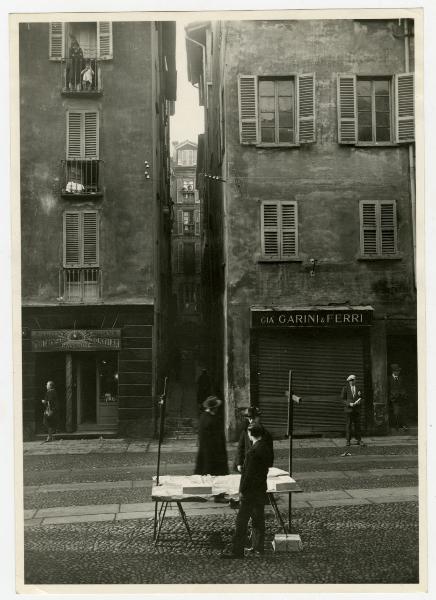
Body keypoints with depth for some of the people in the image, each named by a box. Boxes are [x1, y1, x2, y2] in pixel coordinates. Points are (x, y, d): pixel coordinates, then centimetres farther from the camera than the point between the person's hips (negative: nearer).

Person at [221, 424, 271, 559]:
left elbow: (249, 473, -21)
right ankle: (258, 548, 23)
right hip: (261, 489, 9)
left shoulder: (253, 451, -21)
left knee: (242, 521, -2)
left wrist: (242, 490, -13)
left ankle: (237, 551, 2)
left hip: (250, 491, -9)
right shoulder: (266, 448, 5)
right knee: (258, 519, 15)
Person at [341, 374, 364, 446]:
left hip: (357, 410, 3)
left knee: (357, 425, 2)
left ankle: (358, 440, 7)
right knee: (348, 425, -2)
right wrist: (349, 404, -15)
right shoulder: (345, 388, 1)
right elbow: (343, 399, -1)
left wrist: (360, 402, -8)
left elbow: (361, 399, 15)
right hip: (348, 409, -3)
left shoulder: (358, 388, 11)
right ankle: (348, 441, 3)